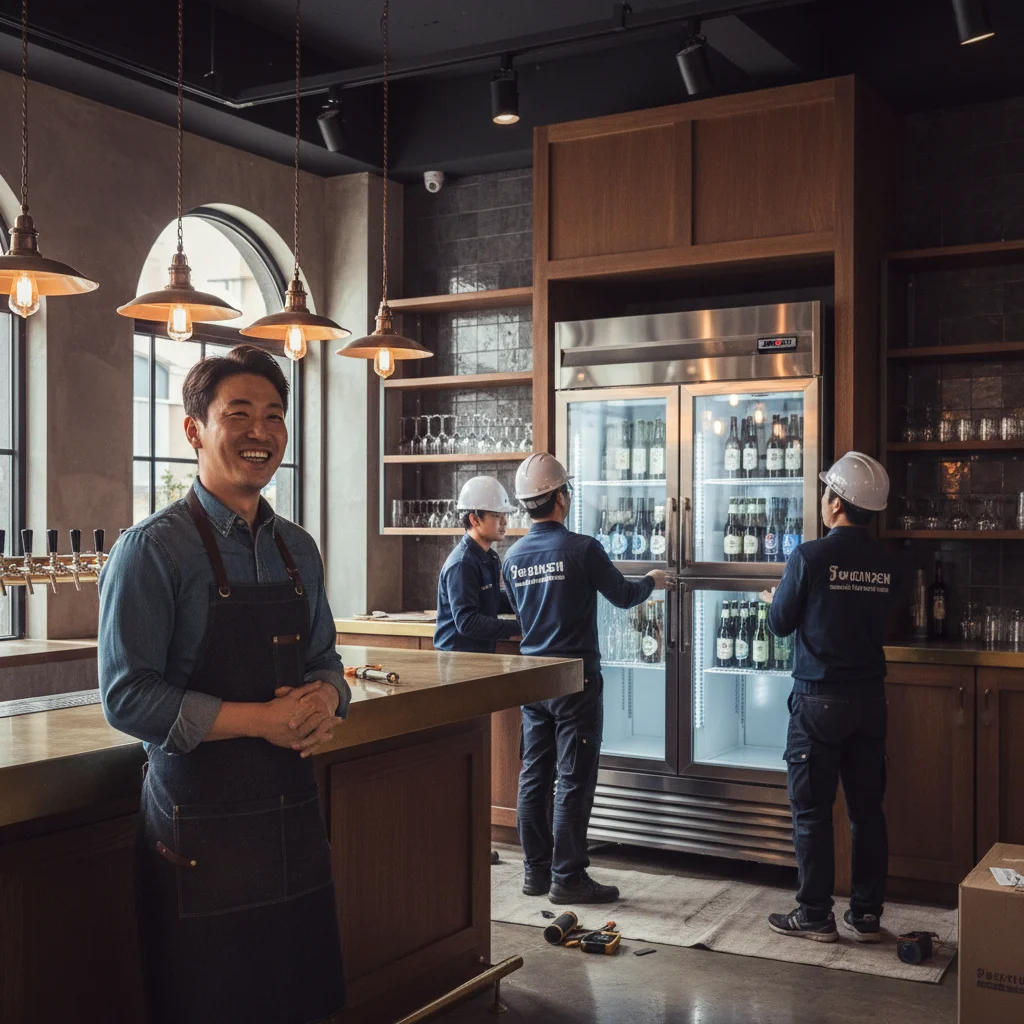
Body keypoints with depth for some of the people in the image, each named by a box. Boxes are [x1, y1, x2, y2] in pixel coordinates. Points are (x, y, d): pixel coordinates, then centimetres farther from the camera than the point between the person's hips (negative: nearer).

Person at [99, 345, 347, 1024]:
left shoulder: (299, 550, 9)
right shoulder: (153, 549, -11)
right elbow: (127, 698, -15)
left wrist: (326, 698, -7)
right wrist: (261, 719, -21)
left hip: (296, 815, 6)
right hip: (201, 830, -6)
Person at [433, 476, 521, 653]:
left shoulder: (490, 558, 10)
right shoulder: (462, 564, -19)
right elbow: (467, 622, -24)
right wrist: (518, 627, -24)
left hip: (482, 652, 9)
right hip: (457, 657, -9)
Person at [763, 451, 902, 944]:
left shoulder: (810, 556, -14)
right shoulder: (889, 565, 2)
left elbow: (781, 623, -5)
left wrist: (774, 599, 18)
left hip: (818, 699, -5)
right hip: (869, 699, 5)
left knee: (812, 811, 4)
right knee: (867, 808, 11)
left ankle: (815, 915, 10)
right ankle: (867, 914, 18)